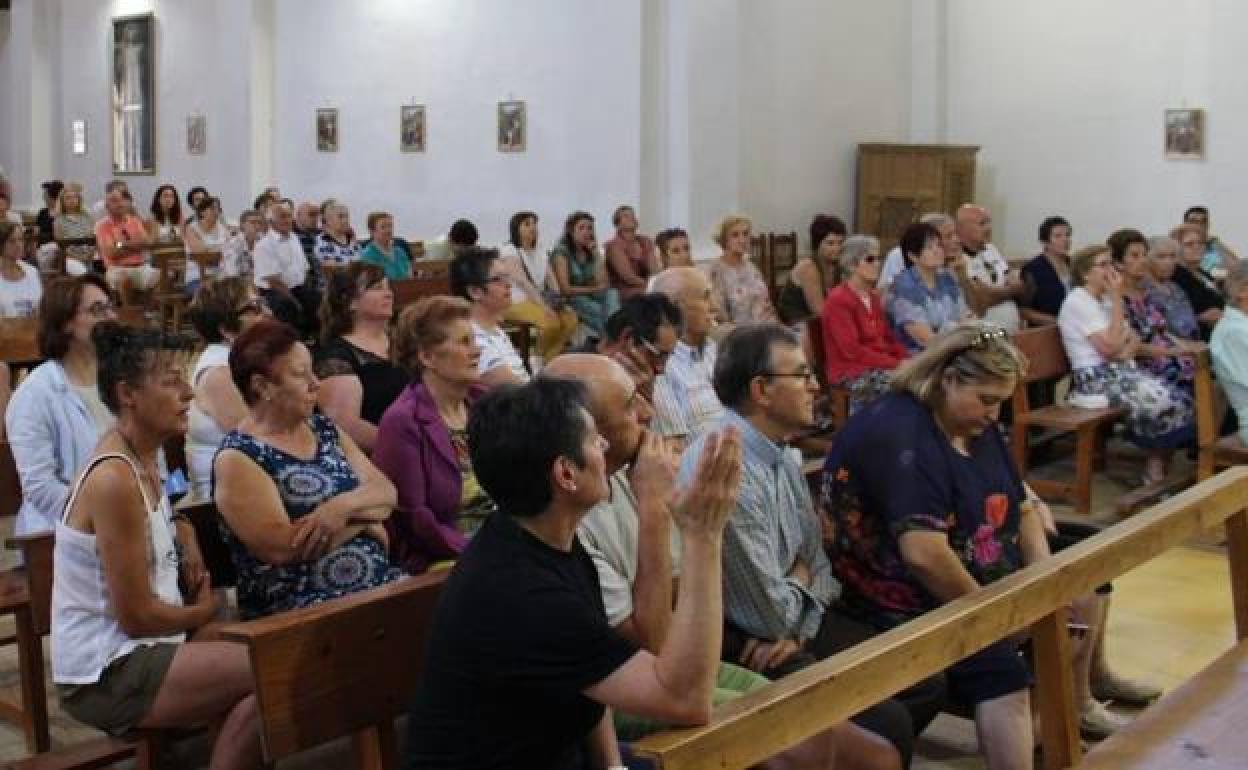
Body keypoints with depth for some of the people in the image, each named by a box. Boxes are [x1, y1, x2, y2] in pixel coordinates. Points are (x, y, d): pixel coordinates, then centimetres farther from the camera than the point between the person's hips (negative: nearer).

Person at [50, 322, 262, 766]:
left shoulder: (141, 459, 6)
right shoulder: (114, 480, -22)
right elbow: (137, 616, -19)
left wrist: (185, 539, 8)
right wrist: (204, 612, -1)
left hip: (133, 649, 9)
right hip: (106, 676, -9)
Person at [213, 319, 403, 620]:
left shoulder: (325, 429, 13)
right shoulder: (238, 458, -7)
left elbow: (387, 493, 7)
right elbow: (281, 548, -18)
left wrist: (344, 505, -15)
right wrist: (362, 516, -8)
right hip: (298, 607, -6)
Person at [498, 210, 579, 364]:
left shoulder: (540, 252, 17)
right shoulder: (509, 251, -5)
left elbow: (550, 282, 10)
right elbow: (522, 281, -17)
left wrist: (557, 301, -11)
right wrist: (543, 305, -27)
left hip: (539, 300, 6)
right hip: (517, 302, -6)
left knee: (571, 319, -21)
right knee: (551, 321, -32)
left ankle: (550, 357, -10)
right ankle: (540, 359, -10)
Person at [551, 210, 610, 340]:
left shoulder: (592, 253, 14)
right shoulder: (561, 253, -4)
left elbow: (602, 283, 1)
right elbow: (565, 289, -12)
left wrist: (596, 254, -1)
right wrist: (593, 289, -4)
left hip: (591, 300, 5)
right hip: (570, 302, -5)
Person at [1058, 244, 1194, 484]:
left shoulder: (1105, 299, 17)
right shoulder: (1078, 302, -11)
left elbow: (1135, 339, 16)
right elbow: (1110, 348, -17)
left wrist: (1126, 351, -9)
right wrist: (1117, 300, -12)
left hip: (1123, 371, 8)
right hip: (1098, 378, -8)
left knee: (1180, 399, -12)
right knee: (1163, 403, -25)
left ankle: (1160, 469, -6)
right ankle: (1155, 472, -8)